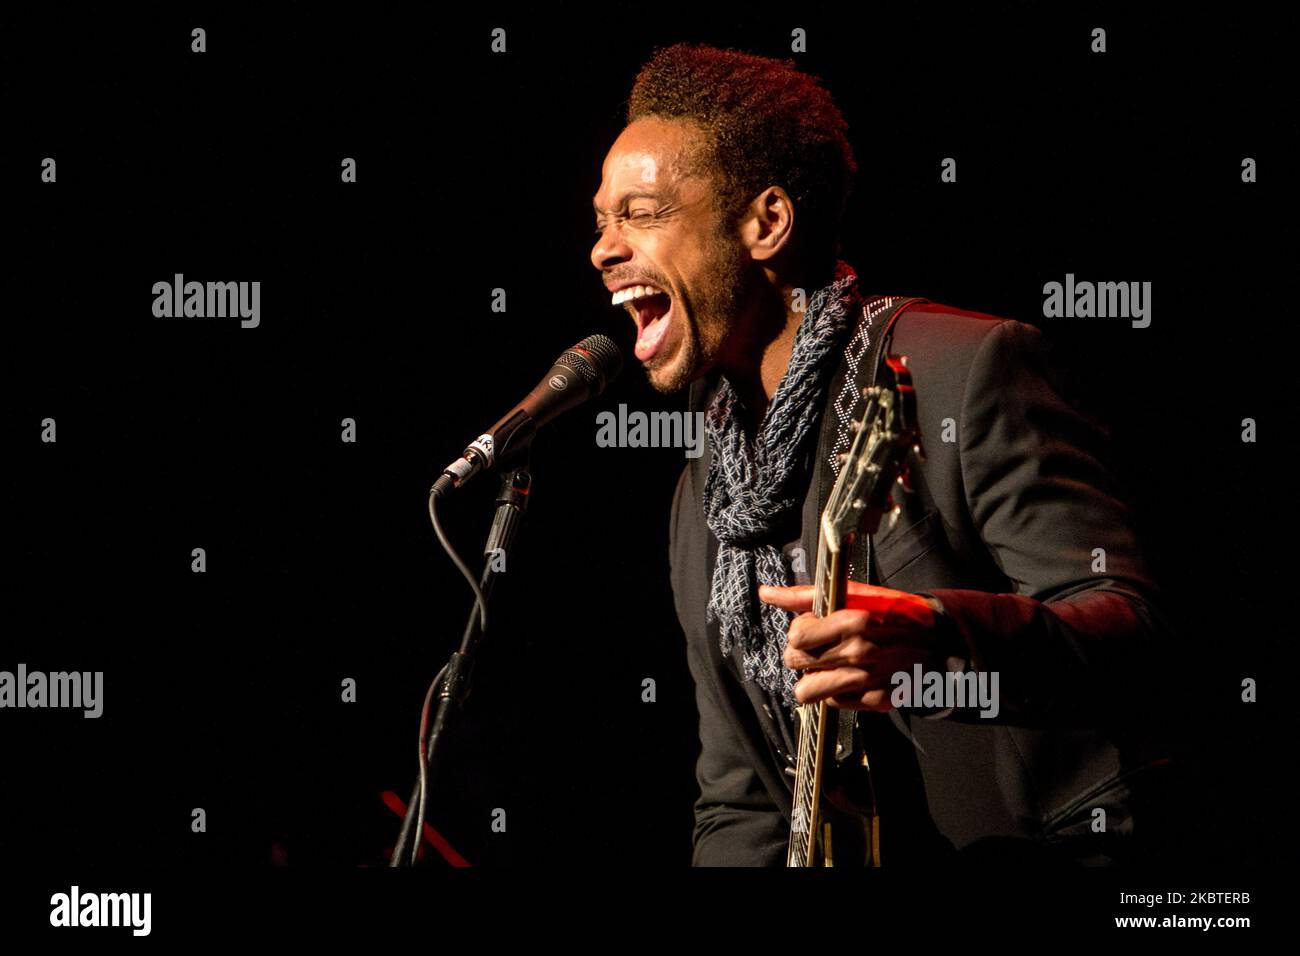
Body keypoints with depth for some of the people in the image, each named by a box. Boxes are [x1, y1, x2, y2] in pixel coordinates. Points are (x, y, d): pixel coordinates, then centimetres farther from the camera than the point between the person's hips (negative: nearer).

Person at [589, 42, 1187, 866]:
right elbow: (741, 803, 16)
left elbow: (1132, 630, -18)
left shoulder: (970, 372, -8)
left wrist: (937, 639, -36)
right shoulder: (705, 502, 15)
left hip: (1049, 853, -6)